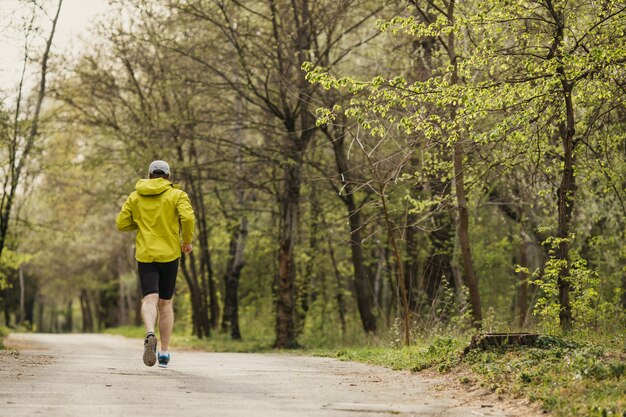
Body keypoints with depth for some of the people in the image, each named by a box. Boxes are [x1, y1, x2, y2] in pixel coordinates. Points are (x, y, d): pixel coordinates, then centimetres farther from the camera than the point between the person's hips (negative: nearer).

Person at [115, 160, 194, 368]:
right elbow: (187, 217, -16)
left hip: (145, 255, 0)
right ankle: (164, 353, 13)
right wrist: (187, 240, -1)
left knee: (150, 299, -9)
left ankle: (150, 335, -40)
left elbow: (121, 223, 6)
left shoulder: (135, 197, 9)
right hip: (169, 254, 0)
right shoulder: (177, 195, 1)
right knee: (165, 303, 12)